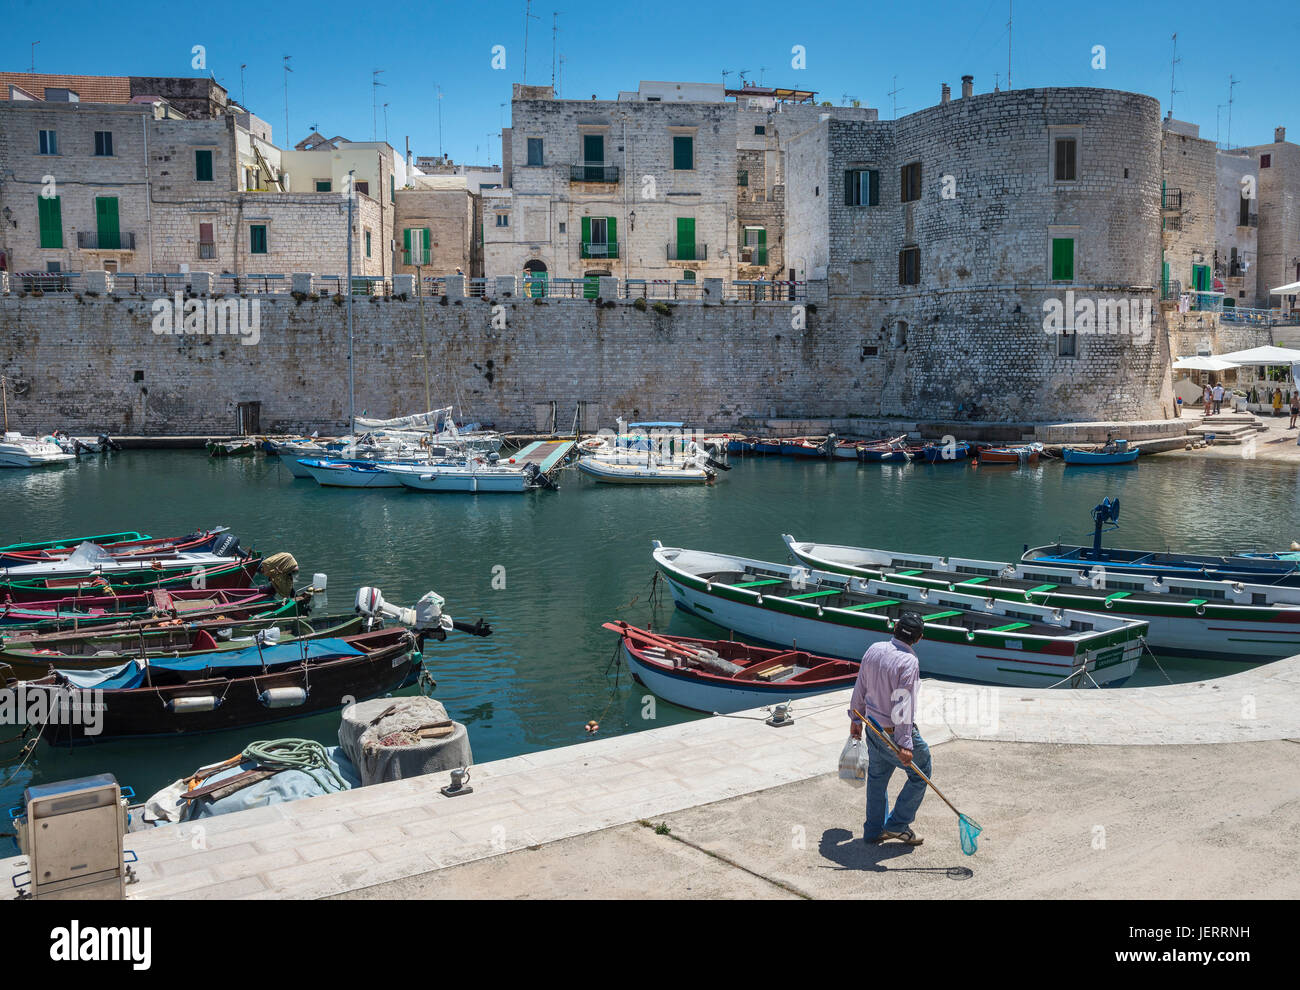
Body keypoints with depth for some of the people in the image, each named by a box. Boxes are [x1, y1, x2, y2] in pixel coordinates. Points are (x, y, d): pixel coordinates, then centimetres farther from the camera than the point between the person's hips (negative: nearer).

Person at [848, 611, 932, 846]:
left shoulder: (874, 649, -1)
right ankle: (897, 824, 16)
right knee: (921, 774, 13)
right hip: (895, 732, -7)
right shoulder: (909, 662, -22)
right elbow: (904, 704, -26)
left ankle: (873, 831, 29)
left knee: (877, 777, 20)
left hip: (872, 727, 7)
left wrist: (856, 719, 21)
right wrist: (905, 743, -26)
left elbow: (860, 688, 9)